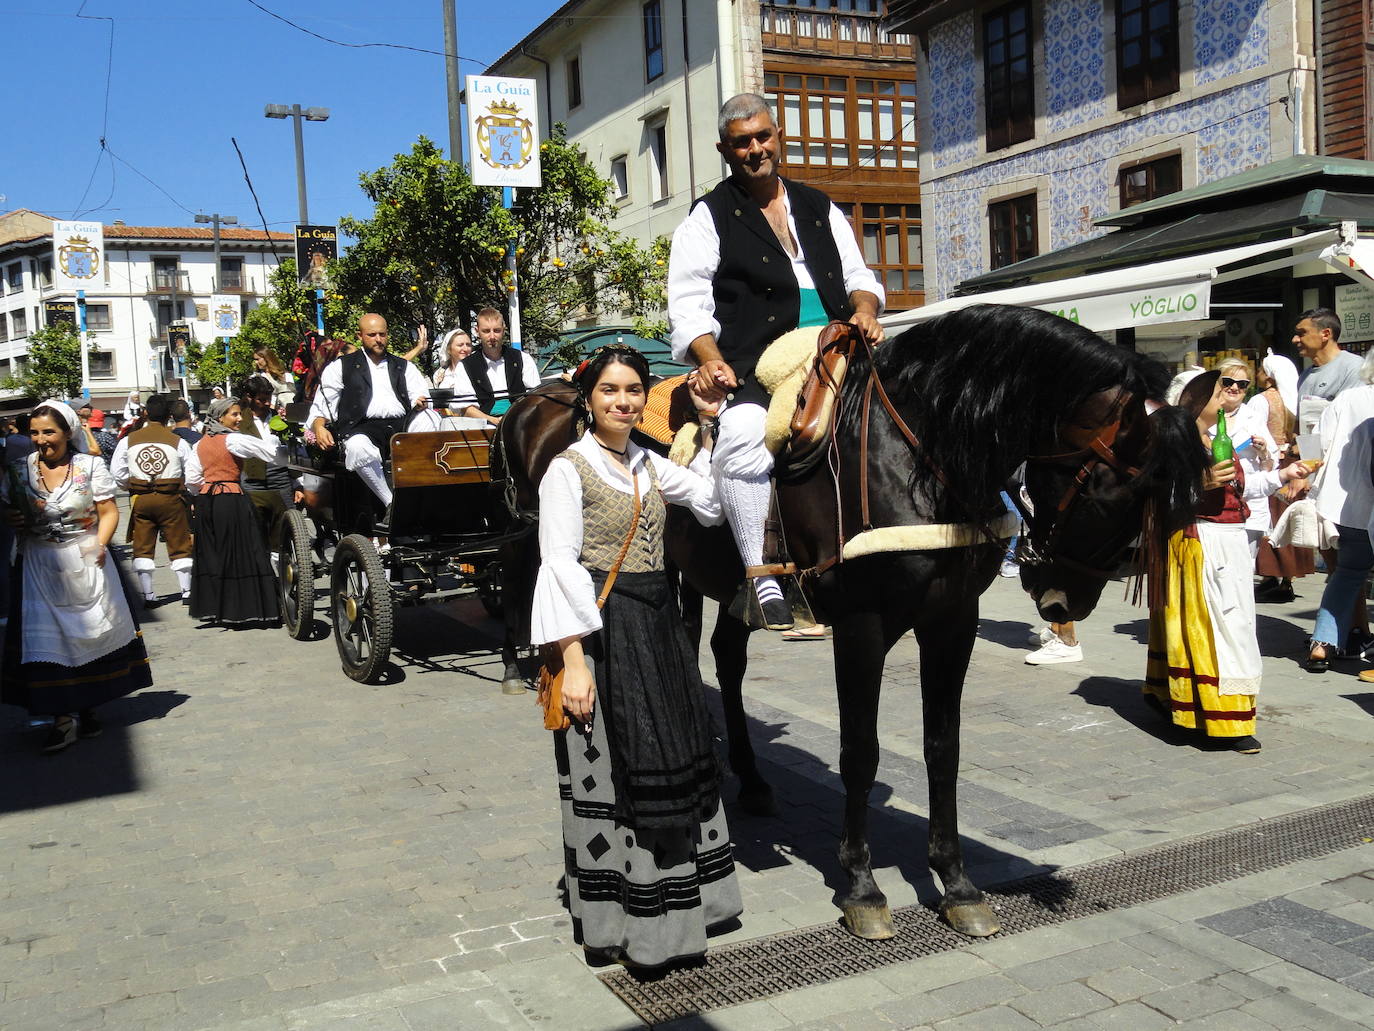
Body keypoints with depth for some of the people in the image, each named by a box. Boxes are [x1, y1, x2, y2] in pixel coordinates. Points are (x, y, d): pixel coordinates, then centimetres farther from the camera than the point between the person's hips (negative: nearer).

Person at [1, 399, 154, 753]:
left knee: (91, 633, 6)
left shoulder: (91, 466, -3)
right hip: (39, 568, 1)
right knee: (43, 639, -4)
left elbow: (109, 512, -4)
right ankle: (63, 717, 2)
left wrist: (100, 543, -18)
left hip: (84, 563, -1)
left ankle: (88, 708, 22)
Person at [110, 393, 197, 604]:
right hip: (170, 499, -1)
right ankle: (186, 591, 11)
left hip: (140, 499, 2)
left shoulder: (128, 441, 0)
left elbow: (117, 474, 1)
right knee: (179, 546, 8)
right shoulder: (178, 442, -6)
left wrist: (132, 487, 17)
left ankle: (147, 594, 10)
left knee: (143, 547, 9)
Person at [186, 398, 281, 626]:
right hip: (231, 499, -7)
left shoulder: (202, 443, 11)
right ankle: (245, 610, -3)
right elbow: (272, 451, -12)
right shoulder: (234, 440, -9)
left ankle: (211, 607, 16)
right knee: (241, 556, -3)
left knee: (210, 555, 12)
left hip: (205, 500, 7)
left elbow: (192, 477, 11)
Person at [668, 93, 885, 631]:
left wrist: (865, 309, 0)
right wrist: (714, 363, -16)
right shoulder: (709, 217, 10)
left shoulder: (819, 208, 24)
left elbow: (857, 276, 24)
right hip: (753, 373, -5)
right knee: (744, 437, -34)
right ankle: (764, 581, -30)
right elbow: (688, 305, 1)